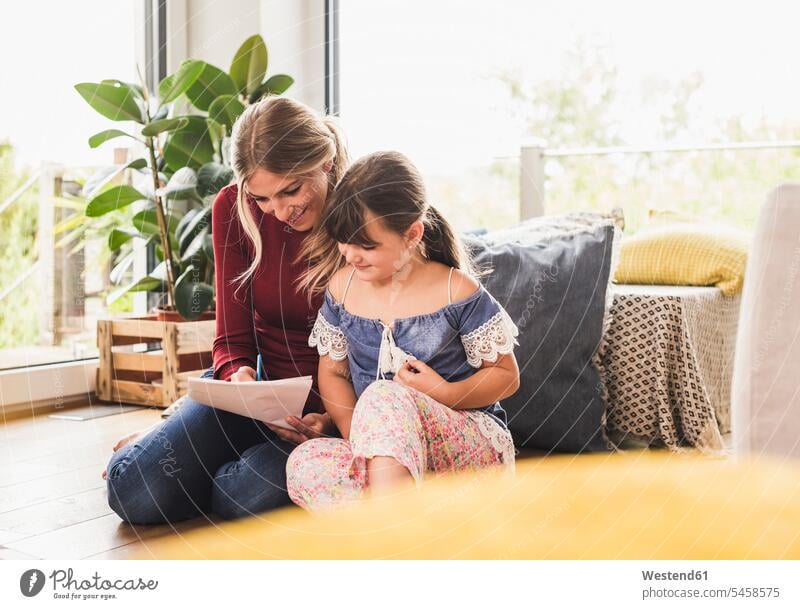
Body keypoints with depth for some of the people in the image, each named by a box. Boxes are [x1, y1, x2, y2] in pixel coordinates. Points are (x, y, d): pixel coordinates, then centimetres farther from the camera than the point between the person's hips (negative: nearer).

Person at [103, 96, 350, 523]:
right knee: (133, 491, -17)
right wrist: (238, 376, -24)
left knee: (244, 496, -31)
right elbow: (233, 336, 0)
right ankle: (157, 443, 19)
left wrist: (334, 421, -29)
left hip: (331, 407, -2)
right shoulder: (233, 210, -5)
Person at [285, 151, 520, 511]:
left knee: (383, 397, -37)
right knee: (305, 463, -30)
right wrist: (360, 440, -7)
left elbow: (507, 376, 1)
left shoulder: (457, 291, -6)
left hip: (475, 445, -4)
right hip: (374, 458, 4)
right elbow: (333, 373, 11)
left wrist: (445, 394, -17)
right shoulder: (341, 288, 5)